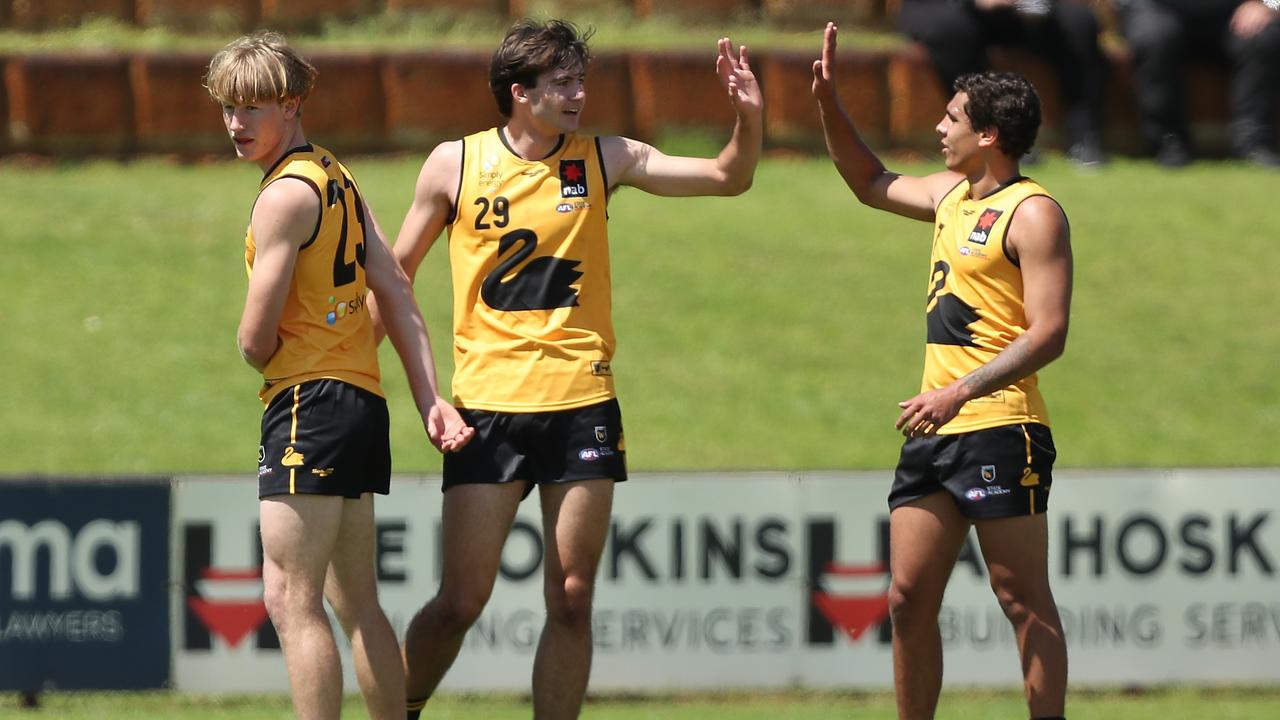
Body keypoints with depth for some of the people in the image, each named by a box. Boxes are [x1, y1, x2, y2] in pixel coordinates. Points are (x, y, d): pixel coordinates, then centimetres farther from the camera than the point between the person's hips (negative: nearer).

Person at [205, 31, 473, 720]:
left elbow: (256, 339, -14)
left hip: (309, 404, -10)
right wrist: (431, 399, 8)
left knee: (290, 598, -10)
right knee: (355, 601, 14)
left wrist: (267, 355, 9)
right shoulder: (338, 178, 15)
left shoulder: (285, 195, -12)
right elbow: (397, 293, 12)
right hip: (361, 402, 10)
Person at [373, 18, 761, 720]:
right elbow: (397, 272, 11)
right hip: (489, 404, -2)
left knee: (571, 600, 1)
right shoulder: (456, 163, 1)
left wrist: (748, 116, -11)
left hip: (582, 404, 2)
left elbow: (726, 178, 7)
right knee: (461, 600, -4)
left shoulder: (604, 159, 5)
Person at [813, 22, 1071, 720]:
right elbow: (873, 184, 35)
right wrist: (828, 104, 24)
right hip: (935, 432, 9)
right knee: (909, 597, 7)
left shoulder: (1032, 213, -10)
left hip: (999, 429, -9)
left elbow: (1048, 333, -18)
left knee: (1023, 601, -7)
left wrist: (959, 393, -26)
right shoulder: (952, 194, 15)